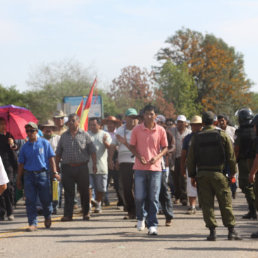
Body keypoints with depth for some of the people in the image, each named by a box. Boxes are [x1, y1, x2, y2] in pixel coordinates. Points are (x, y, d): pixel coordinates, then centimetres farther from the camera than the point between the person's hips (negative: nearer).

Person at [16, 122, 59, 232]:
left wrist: (54, 172, -4)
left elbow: (51, 158, 4)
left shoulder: (44, 143, 3)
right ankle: (32, 223, 0)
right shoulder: (25, 147, 9)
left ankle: (47, 217, 30)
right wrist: (19, 179, 11)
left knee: (46, 199, 3)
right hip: (29, 175, 2)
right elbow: (21, 164, 12)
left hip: (42, 174, -2)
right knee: (30, 201, -3)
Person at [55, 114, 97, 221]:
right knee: (68, 192, -2)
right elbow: (58, 153, 15)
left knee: (84, 191, 5)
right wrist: (57, 165, 9)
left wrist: (94, 164, -4)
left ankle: (86, 213, 17)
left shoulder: (84, 135, 6)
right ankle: (68, 214, -2)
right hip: (67, 167, 1)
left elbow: (92, 151, 4)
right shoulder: (64, 136, 12)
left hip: (82, 167, -1)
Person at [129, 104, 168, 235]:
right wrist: (139, 156, -10)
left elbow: (165, 147, 9)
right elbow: (132, 146, 8)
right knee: (139, 196, -1)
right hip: (140, 168, 0)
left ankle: (152, 225, 4)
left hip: (155, 167, 0)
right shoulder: (137, 130, 2)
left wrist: (157, 157, -9)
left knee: (153, 198, -1)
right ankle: (141, 217, 26)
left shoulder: (161, 130, 2)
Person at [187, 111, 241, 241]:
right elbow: (231, 156, -2)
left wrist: (192, 175, 13)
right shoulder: (222, 135, -1)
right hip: (218, 174, -1)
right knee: (226, 203, 4)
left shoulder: (196, 138, 3)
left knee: (207, 204, 4)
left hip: (202, 174, 1)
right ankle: (231, 231, 2)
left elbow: (190, 159, 5)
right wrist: (232, 173, 6)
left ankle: (212, 231, 0)